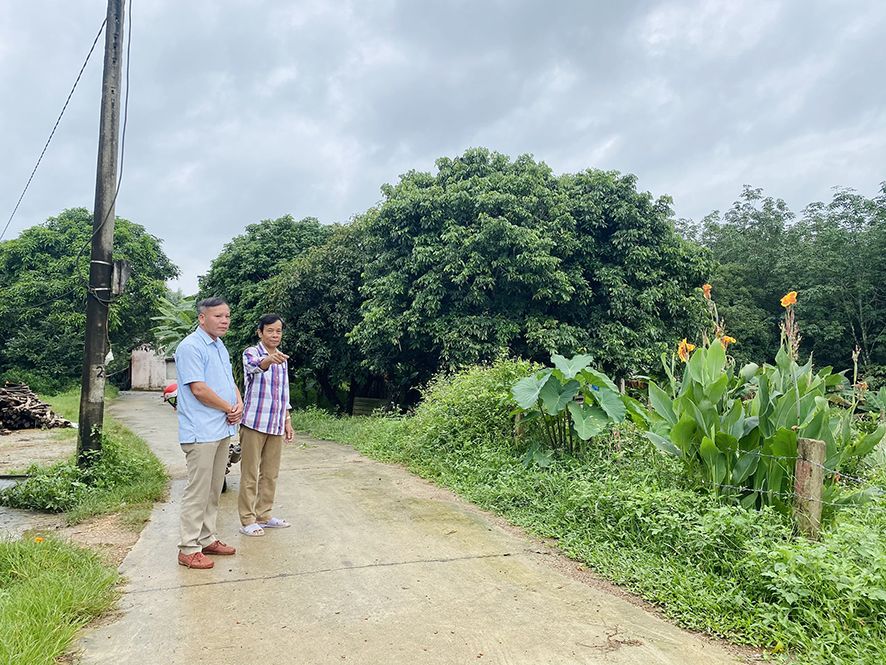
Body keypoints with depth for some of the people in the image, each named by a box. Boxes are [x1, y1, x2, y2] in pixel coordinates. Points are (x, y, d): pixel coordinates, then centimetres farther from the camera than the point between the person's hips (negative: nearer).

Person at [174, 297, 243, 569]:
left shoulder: (219, 346, 17)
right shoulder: (191, 347, -13)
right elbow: (199, 389, -20)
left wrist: (239, 404, 1)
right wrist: (229, 408, -10)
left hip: (222, 430, 9)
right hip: (201, 432, -9)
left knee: (213, 490, 15)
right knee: (198, 492, -3)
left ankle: (207, 539, 26)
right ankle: (189, 549, 7)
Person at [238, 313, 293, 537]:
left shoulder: (282, 359, 14)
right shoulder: (251, 353, -6)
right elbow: (256, 365, -32)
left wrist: (287, 421, 15)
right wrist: (269, 360, -55)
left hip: (276, 424, 6)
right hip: (254, 422, -6)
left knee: (270, 473, 13)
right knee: (250, 474, 0)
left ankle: (264, 515, 25)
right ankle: (247, 520, 8)